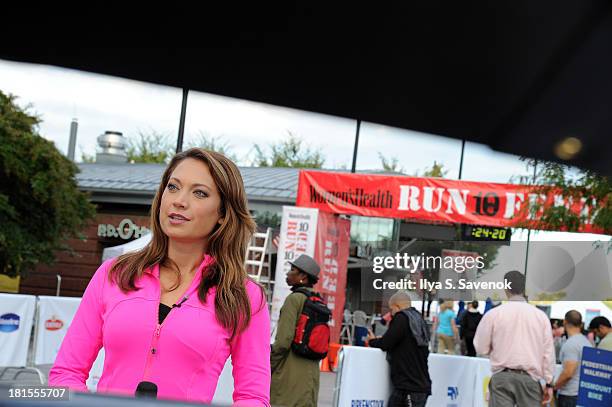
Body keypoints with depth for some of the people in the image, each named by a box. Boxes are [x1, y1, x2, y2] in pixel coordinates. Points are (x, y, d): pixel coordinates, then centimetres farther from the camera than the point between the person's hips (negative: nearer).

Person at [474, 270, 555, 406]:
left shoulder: (493, 314, -1)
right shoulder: (540, 315, 4)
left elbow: (481, 348, 4)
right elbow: (548, 352, 6)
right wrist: (548, 383, 12)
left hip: (502, 376, -1)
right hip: (529, 377, 1)